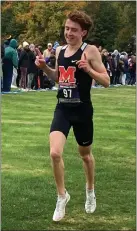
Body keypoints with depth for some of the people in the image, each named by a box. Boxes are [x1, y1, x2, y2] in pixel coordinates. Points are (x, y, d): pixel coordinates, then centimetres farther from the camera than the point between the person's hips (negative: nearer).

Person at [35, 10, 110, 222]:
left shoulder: (90, 51, -11)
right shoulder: (60, 51, 6)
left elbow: (106, 81, -11)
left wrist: (88, 69, -26)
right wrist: (44, 67, 4)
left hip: (82, 110, -3)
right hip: (62, 108, 3)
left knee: (85, 154, 15)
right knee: (55, 153, -15)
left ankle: (90, 191, 43)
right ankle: (62, 196, 6)